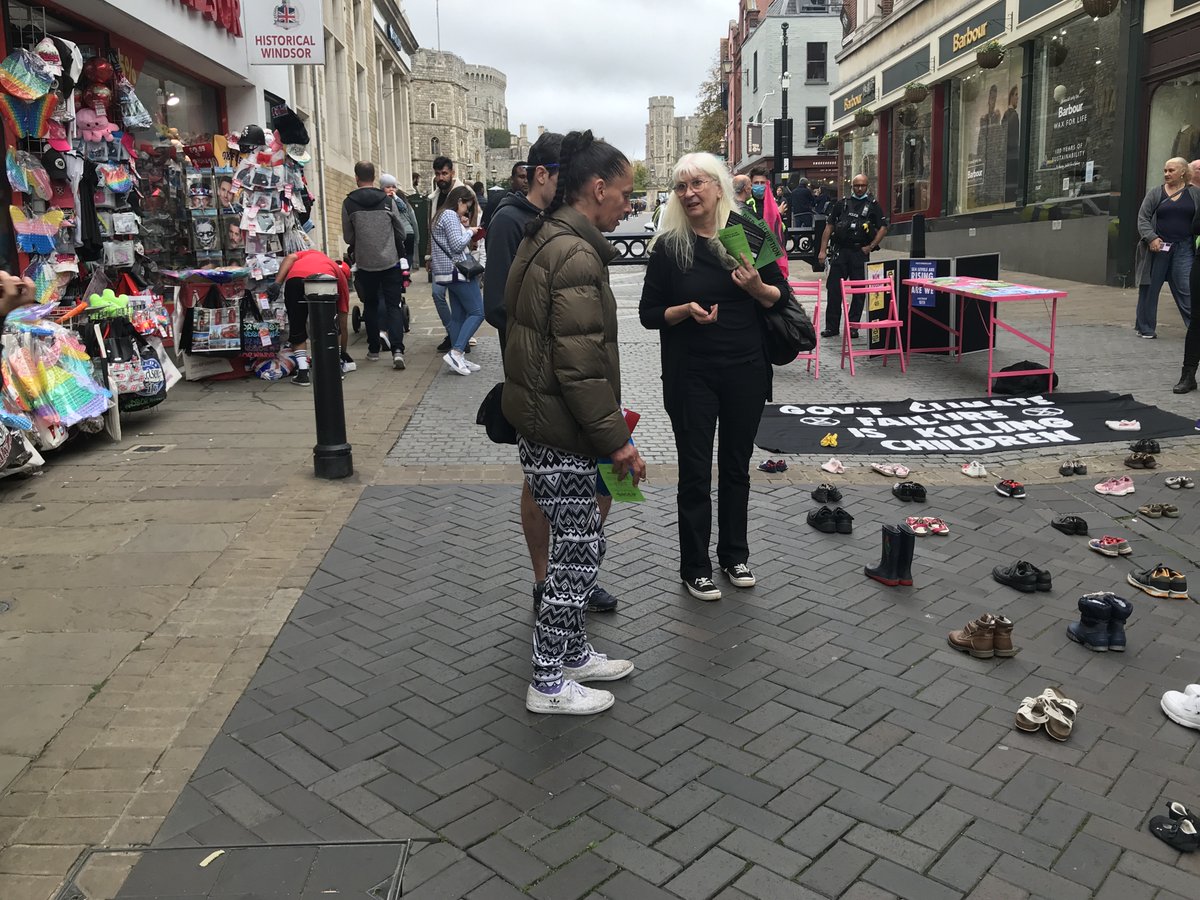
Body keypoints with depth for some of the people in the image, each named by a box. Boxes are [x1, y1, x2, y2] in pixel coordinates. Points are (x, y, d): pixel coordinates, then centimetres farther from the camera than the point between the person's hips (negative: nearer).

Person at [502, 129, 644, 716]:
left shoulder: (545, 239, 13)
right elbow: (580, 364, -25)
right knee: (578, 554, 3)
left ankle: (573, 653, 35)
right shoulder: (575, 255, -20)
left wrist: (607, 425, 21)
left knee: (581, 544, 20)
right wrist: (616, 439, -18)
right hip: (561, 434, -10)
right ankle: (549, 684, 17)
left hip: (541, 422, 10)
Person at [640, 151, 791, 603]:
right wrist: (686, 310, -19)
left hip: (746, 370, 2)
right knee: (695, 470, 4)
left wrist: (758, 287, -17)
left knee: (736, 464, 14)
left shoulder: (749, 234, -1)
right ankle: (695, 566, 19)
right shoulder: (668, 246, -4)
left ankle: (734, 554, 32)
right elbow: (649, 313, -1)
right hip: (691, 375, -1)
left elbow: (782, 296, 5)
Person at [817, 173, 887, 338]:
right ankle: (832, 327, 7)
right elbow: (829, 227, 9)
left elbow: (883, 227, 3)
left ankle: (853, 327, 10)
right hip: (840, 251, 1)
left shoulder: (873, 205, 7)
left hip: (860, 252, -1)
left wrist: (870, 247, -6)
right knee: (833, 289, -1)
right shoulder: (841, 204, 10)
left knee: (859, 292, 2)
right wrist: (822, 250, 2)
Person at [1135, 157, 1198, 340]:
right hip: (1158, 248, 0)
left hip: (1183, 250, 0)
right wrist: (1151, 237, -13)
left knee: (1186, 290, -5)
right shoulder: (1155, 193, 6)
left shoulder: (1195, 193, 8)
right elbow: (1143, 218, 1)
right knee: (1150, 288, 5)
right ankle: (1145, 328, 15)